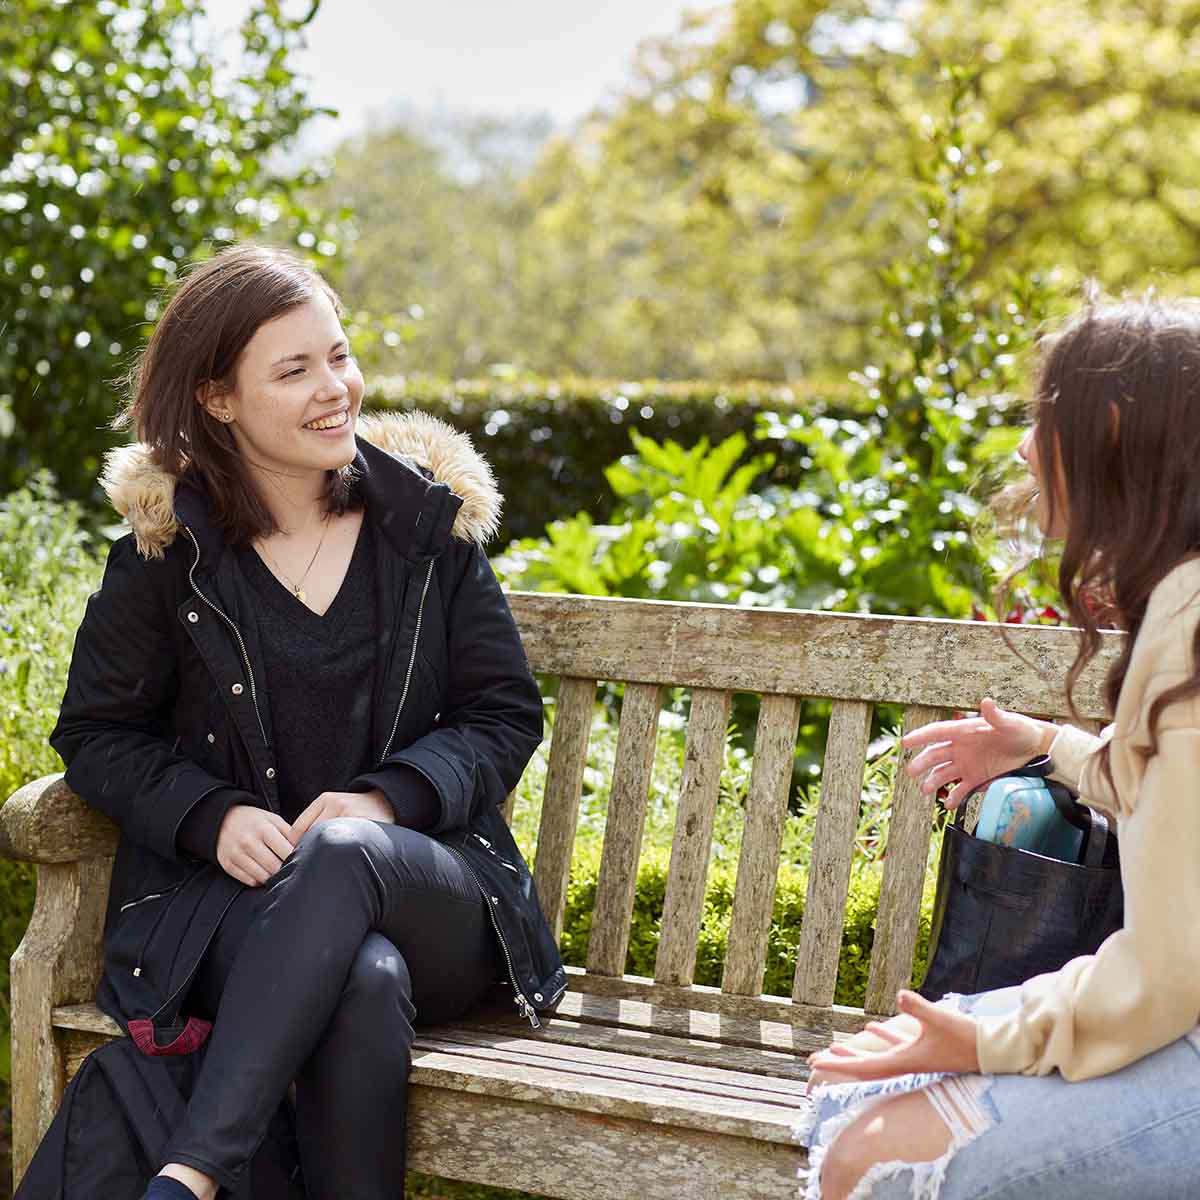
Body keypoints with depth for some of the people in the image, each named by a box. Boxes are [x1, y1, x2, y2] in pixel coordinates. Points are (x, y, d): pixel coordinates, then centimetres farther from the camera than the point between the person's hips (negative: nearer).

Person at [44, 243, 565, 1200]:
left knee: (341, 854, -37)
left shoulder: (429, 520, 7)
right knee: (365, 985, -37)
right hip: (231, 896, -1)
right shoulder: (167, 547, 4)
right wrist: (213, 818, -11)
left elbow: (505, 713, 7)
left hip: (429, 893, 1)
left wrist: (384, 800, -12)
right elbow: (96, 733, 9)